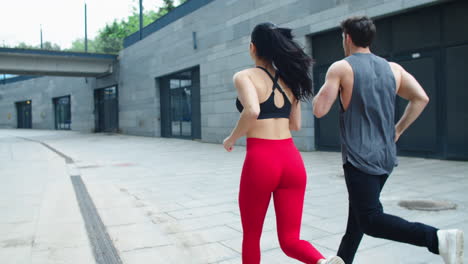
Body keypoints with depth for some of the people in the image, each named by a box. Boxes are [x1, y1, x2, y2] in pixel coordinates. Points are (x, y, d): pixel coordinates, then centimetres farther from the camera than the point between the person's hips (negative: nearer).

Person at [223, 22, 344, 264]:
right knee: (290, 240, 10)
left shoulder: (245, 76, -3)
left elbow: (252, 111, -23)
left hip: (261, 161, -5)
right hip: (292, 160, 5)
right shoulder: (288, 78, 15)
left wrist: (231, 139, -6)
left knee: (251, 236, 18)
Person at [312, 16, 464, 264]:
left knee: (371, 220, -7)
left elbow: (319, 110, -11)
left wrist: (323, 91, 10)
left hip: (359, 157, -7)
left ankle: (438, 239, -23)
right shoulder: (393, 68, 8)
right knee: (358, 213, 20)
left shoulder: (340, 68, -7)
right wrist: (398, 130, 11)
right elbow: (421, 99, 1)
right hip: (386, 156, 7)